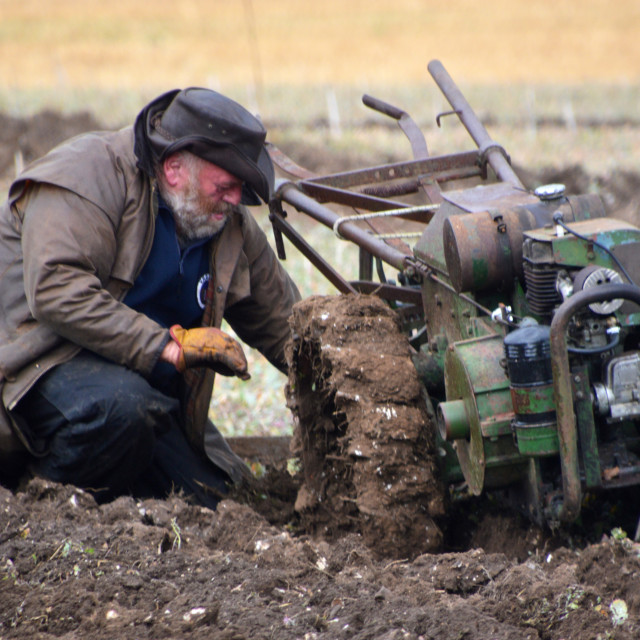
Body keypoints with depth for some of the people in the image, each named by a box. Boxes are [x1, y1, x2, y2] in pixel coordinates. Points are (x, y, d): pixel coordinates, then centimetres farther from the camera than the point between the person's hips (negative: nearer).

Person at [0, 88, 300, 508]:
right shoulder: (87, 175, -17)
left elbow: (283, 322, 18)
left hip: (149, 382, 8)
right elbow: (57, 291, -31)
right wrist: (169, 347, -33)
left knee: (213, 502, -3)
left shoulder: (233, 225, 7)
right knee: (119, 406, -39)